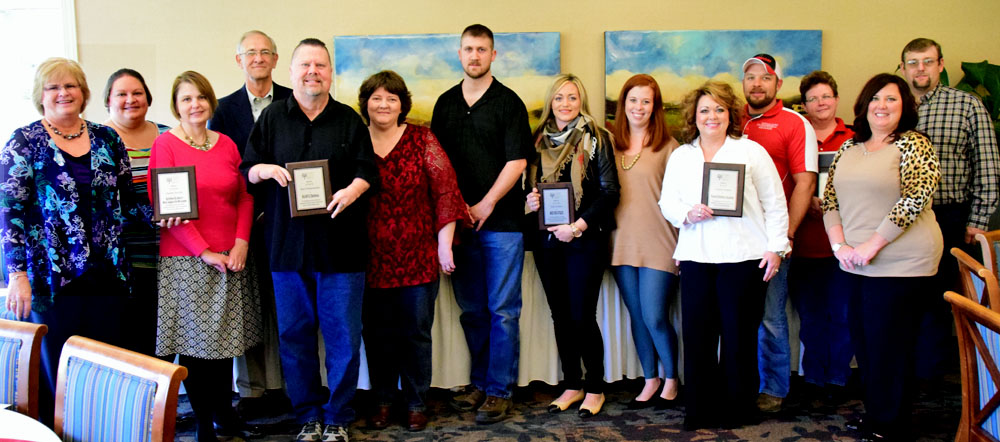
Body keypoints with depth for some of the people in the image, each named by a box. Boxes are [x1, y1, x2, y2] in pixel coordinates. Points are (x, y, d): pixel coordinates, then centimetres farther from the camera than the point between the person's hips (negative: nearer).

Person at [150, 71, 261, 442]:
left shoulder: (226, 144, 8)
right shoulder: (165, 145, -5)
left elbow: (245, 197, 10)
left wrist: (241, 243, -4)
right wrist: (204, 252, -12)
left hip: (229, 258, 4)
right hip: (185, 259, -4)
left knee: (225, 338, 10)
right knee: (194, 340, 3)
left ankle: (224, 410, 25)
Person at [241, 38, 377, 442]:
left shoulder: (349, 120, 8)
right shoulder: (271, 119, 10)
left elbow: (369, 170, 4)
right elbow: (246, 171, 10)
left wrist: (353, 190, -17)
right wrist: (264, 170, -12)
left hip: (341, 246, -1)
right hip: (288, 245, 1)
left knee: (343, 336, 1)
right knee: (295, 335, 7)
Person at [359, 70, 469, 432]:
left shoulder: (422, 140, 1)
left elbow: (445, 190, -2)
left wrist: (444, 245, -8)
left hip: (418, 257, -1)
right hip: (371, 261, 1)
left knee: (416, 333, 7)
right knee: (377, 334, 10)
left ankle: (416, 403, 22)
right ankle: (382, 400, 26)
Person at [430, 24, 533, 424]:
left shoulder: (508, 102, -1)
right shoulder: (445, 103, 12)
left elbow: (516, 161, -7)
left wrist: (485, 206, -10)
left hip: (501, 222, -4)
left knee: (502, 311, 0)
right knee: (471, 309, 10)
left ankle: (499, 390, 7)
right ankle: (479, 383, 21)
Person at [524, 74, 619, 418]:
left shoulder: (596, 138, -2)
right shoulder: (539, 141, 11)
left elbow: (610, 191, -7)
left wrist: (578, 226, -14)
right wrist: (531, 201, -4)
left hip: (585, 240, -4)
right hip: (548, 239, 5)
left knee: (582, 316, -4)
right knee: (560, 316, 10)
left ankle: (595, 388, 13)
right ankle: (571, 385, 23)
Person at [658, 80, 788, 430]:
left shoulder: (751, 151, 4)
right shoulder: (680, 157, 14)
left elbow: (775, 204, 3)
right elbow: (667, 202, 11)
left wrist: (775, 247, -3)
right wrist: (689, 213, -9)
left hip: (744, 257, -3)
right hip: (696, 257, 3)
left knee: (739, 335, 3)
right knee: (697, 333, 1)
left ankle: (737, 410, 16)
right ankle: (700, 410, 13)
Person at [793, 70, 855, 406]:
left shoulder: (854, 140, 7)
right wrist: (808, 202, -12)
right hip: (805, 243, 0)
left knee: (842, 315, 3)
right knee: (811, 318, 7)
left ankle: (837, 379, 19)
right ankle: (815, 381, 19)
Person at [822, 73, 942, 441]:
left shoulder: (913, 145, -6)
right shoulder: (848, 148, 12)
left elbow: (915, 199, -16)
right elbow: (829, 199, 10)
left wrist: (871, 246, -17)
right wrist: (840, 245, -4)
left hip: (899, 264, -6)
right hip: (855, 265, 6)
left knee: (889, 346, 2)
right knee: (862, 341, 12)